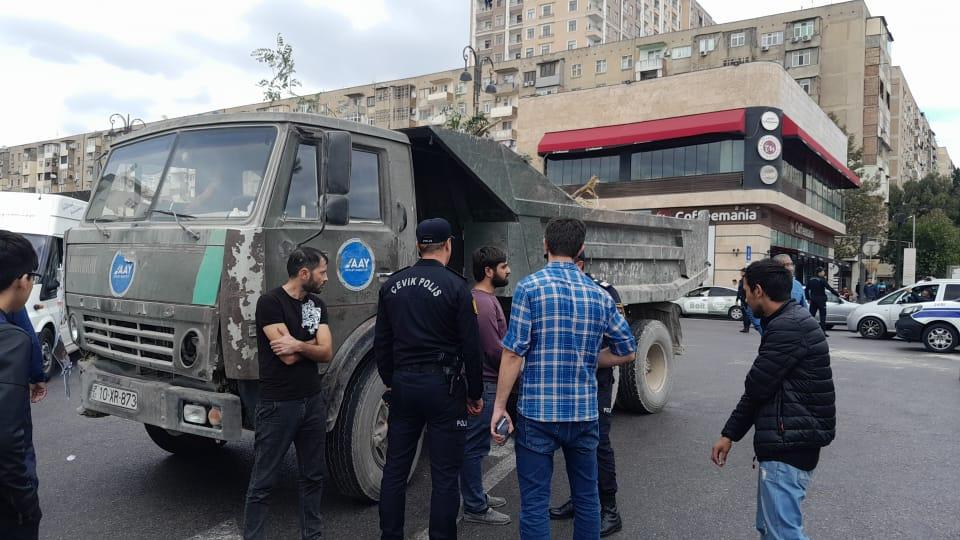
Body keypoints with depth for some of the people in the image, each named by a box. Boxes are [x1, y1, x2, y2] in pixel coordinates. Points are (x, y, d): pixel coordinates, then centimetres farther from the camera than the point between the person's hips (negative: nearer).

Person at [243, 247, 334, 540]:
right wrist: (313, 343, -1)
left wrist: (298, 345, -17)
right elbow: (287, 356, -17)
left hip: (313, 402, 7)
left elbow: (327, 353, -1)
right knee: (263, 481, 2)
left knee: (313, 476, 15)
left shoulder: (317, 305, 9)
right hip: (278, 405, -6)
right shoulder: (271, 302, -11)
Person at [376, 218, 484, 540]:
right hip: (443, 386, -5)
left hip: (403, 383, 5)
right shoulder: (455, 286, -9)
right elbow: (471, 347, -8)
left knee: (395, 469, 14)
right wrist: (476, 393, 2)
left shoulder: (392, 285, 6)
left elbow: (381, 342, 11)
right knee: (444, 476, 3)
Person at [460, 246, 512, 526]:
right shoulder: (482, 302, -19)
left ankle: (477, 495, 32)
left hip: (485, 381, 11)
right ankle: (475, 508, 8)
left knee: (475, 444, 19)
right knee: (474, 445, -1)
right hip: (483, 383, -11)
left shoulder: (486, 299, 15)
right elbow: (495, 350, -21)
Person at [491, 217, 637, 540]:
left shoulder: (530, 287, -8)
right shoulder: (599, 295, 5)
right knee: (587, 498, 18)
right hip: (585, 414, 4)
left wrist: (500, 406, -6)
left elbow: (513, 353, -13)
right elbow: (627, 352, 10)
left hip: (538, 414, -4)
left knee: (535, 504, 5)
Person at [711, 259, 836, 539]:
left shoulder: (789, 327, -19)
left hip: (788, 447, -10)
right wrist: (729, 435, 13)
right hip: (787, 443, 10)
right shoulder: (789, 322, 15)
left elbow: (756, 387, -17)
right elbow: (757, 389, 15)